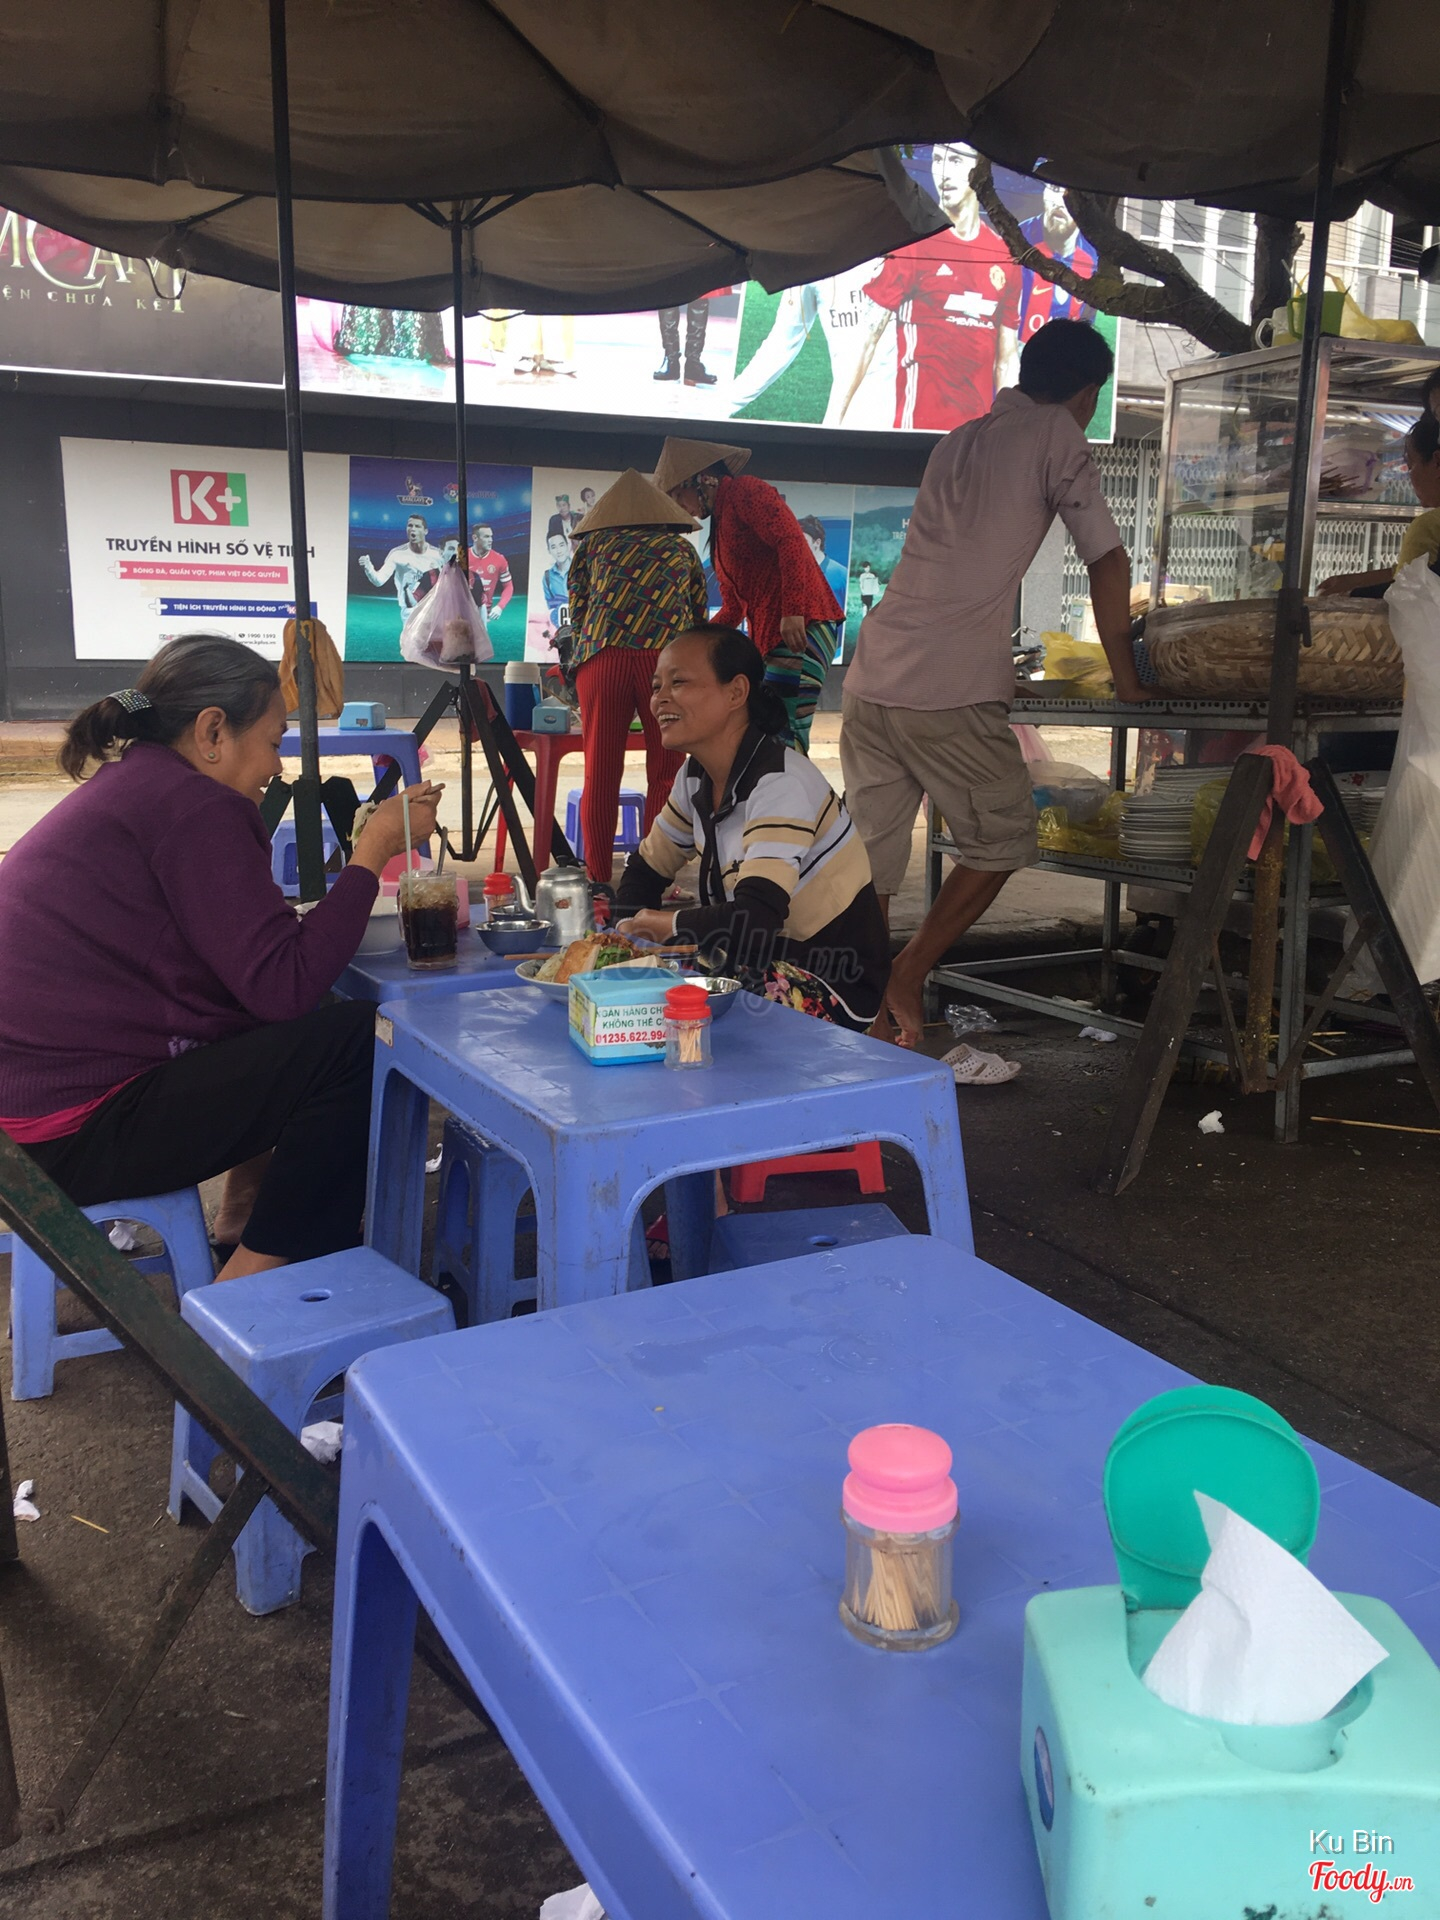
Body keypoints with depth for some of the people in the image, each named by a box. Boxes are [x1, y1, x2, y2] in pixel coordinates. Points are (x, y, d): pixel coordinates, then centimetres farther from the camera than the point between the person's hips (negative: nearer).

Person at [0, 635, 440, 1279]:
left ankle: (247, 1202, 26)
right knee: (355, 1040, -14)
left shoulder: (122, 786, 15)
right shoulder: (190, 804, -15)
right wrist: (373, 852, -12)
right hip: (75, 1140, -11)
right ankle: (249, 1281, -3)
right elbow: (286, 985, -20)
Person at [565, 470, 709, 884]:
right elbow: (700, 618, 29)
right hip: (668, 659, 0)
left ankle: (598, 879, 7)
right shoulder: (681, 548, 25)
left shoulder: (592, 544, 23)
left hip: (601, 658, 0)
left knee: (600, 775, 5)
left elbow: (576, 614, 24)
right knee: (665, 775, 5)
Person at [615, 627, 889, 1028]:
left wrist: (664, 923, -17)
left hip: (834, 987, -8)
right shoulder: (696, 777, 3)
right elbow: (647, 870, 15)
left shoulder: (780, 784, -24)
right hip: (768, 964, 8)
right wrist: (626, 931, -6)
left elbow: (753, 922, -35)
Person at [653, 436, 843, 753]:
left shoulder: (745, 490, -1)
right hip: (768, 638, 10)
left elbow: (791, 539, -17)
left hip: (803, 627, -10)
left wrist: (794, 611, -25)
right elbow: (733, 609, 29)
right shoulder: (721, 526, 27)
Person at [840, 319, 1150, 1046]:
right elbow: (1108, 562, 0)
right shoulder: (1057, 434, 3)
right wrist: (1126, 678, 7)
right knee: (1004, 837, 10)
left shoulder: (960, 439, 24)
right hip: (948, 691, -7)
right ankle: (907, 977, 5)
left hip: (872, 676, 7)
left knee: (869, 856, 10)